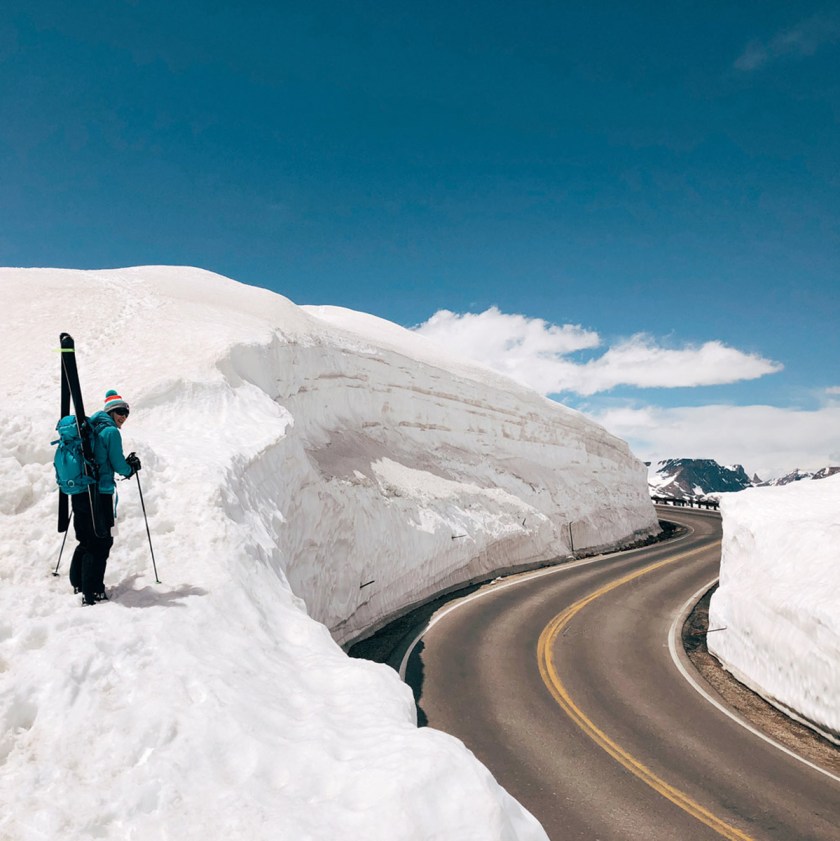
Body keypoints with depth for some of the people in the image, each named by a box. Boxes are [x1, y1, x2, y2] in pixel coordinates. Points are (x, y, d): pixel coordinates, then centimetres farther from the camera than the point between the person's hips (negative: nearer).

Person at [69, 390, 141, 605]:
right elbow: (118, 465, -10)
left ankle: (78, 583, 28)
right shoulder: (111, 431, -11)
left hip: (79, 492, 8)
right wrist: (131, 468, 9)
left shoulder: (89, 427, 14)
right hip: (99, 493, -8)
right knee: (101, 542, -1)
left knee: (86, 540, 20)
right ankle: (92, 593, 0)